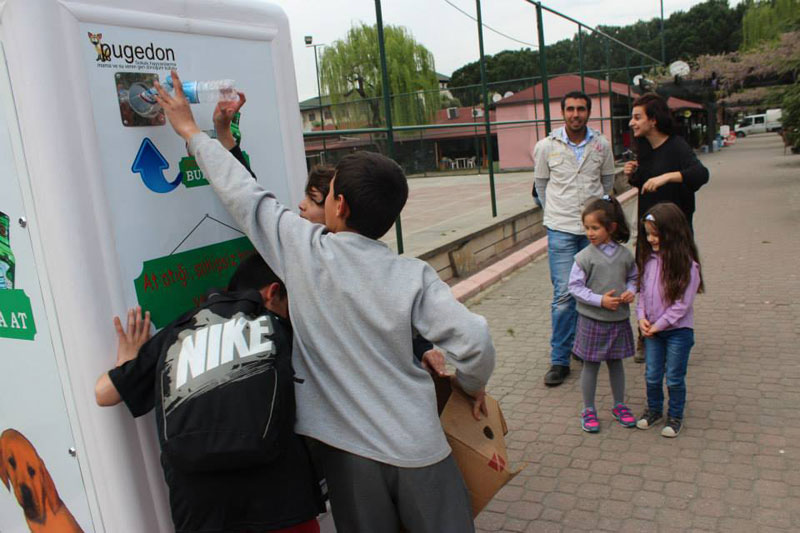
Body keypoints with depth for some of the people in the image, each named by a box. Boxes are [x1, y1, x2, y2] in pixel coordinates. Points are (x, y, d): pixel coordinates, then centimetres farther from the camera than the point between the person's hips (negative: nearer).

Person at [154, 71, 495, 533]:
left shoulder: (304, 250, -11)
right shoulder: (413, 277, -11)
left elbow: (244, 193, -1)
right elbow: (475, 341, -17)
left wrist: (191, 130, 13)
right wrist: (473, 384, 6)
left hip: (348, 448, 1)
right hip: (416, 448, 0)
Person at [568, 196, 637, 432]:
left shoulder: (625, 255, -2)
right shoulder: (585, 256, -12)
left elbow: (633, 278, 13)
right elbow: (575, 286, -11)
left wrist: (630, 291, -8)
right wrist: (600, 300, -19)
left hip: (619, 319, 3)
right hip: (592, 319, -3)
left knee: (615, 363, 17)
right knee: (590, 365, 8)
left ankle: (619, 405, 35)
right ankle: (588, 410, 23)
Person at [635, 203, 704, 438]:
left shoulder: (687, 266, -18)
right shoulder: (649, 259, -1)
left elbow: (682, 304, -17)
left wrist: (659, 324, -15)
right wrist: (642, 317, -6)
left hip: (678, 330, -5)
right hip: (652, 329, 5)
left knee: (674, 378, 8)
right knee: (652, 375, 15)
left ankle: (675, 416, 27)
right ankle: (654, 409, 36)